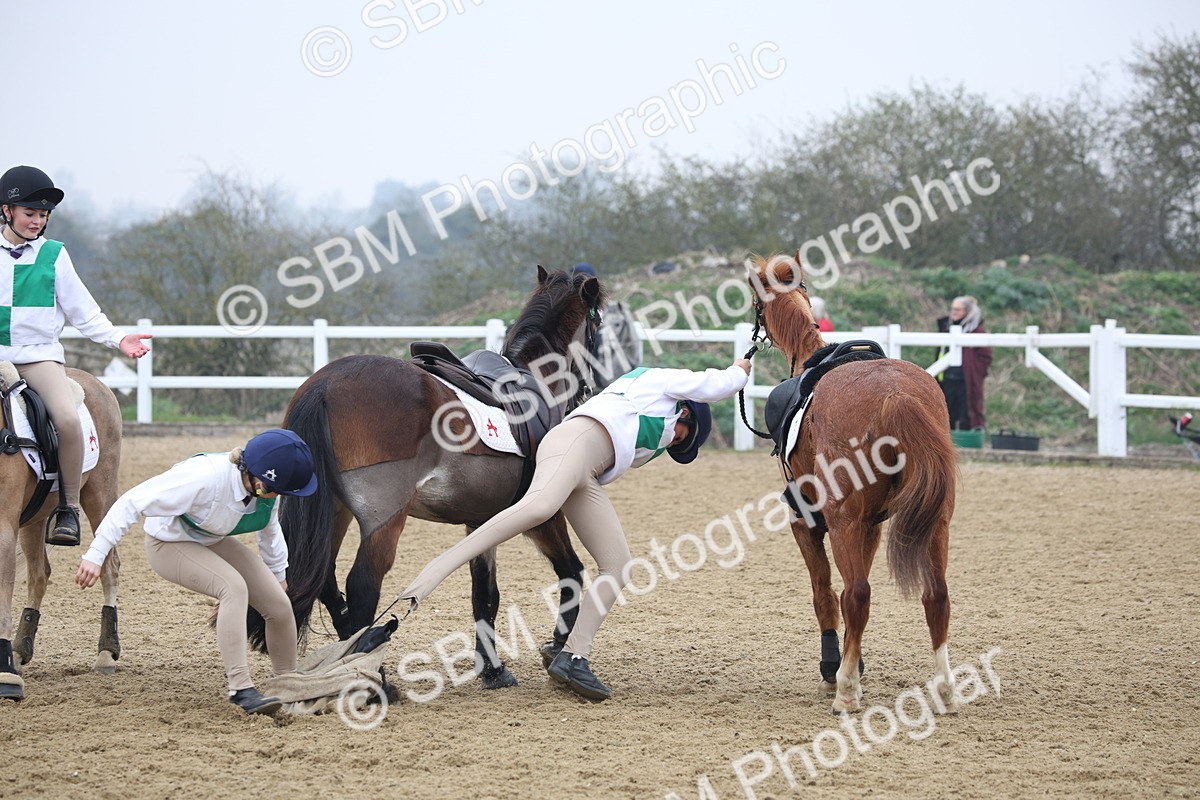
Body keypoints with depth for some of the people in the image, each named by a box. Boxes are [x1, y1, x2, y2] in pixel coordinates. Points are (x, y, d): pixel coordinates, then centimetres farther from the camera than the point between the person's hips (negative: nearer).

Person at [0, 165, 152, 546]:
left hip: (40, 354, -1)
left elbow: (83, 311, 9)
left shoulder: (54, 255, 7)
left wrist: (117, 339, -2)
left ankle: (69, 506, -14)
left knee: (68, 419, -26)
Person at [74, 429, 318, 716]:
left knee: (280, 606, -3)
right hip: (169, 545, -7)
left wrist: (278, 574, 22)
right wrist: (95, 555, -38)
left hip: (214, 542, 7)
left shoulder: (267, 489, -16)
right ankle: (240, 689, -30)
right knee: (234, 587, -33)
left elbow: (270, 527, 9)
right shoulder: (203, 478, -39)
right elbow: (132, 503, -37)